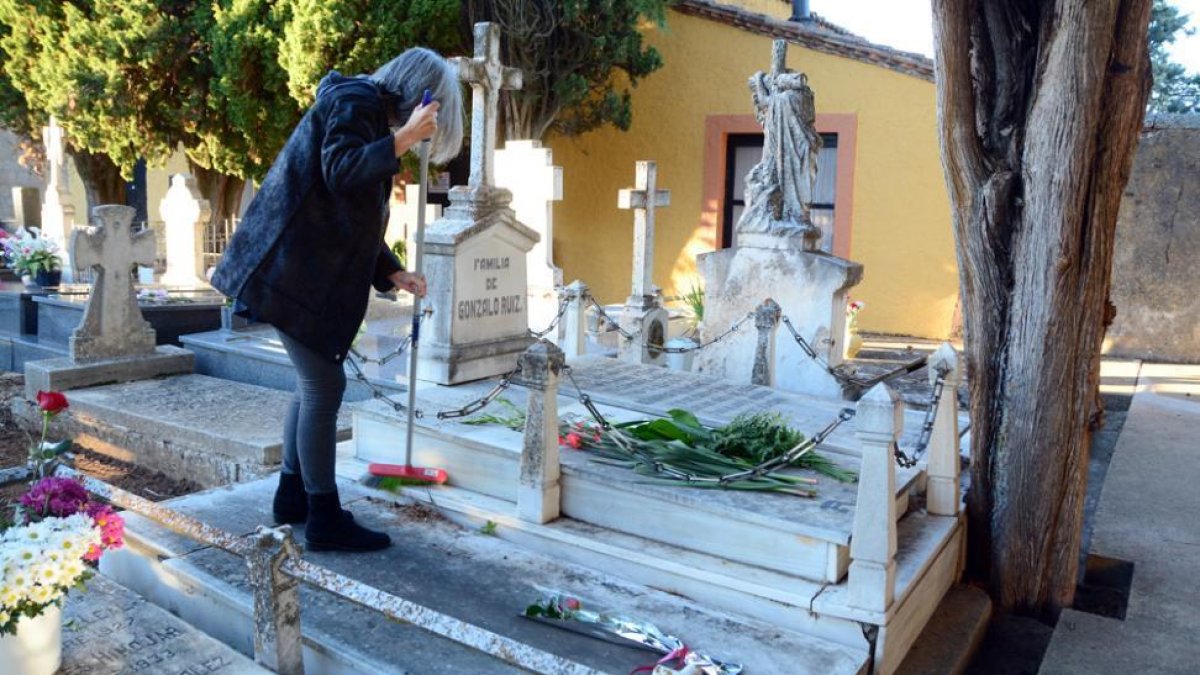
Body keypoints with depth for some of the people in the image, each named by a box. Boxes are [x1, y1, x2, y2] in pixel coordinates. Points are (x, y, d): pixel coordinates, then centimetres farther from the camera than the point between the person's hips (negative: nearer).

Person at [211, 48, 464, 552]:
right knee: (324, 387, -7)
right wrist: (403, 139, -26)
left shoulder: (370, 110, 22)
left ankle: (293, 496, 27)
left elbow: (359, 218, 23)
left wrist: (392, 272, 16)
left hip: (312, 269, 10)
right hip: (297, 269, -10)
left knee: (313, 383, 15)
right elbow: (339, 173, -26)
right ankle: (324, 520, 2)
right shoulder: (355, 100, -9)